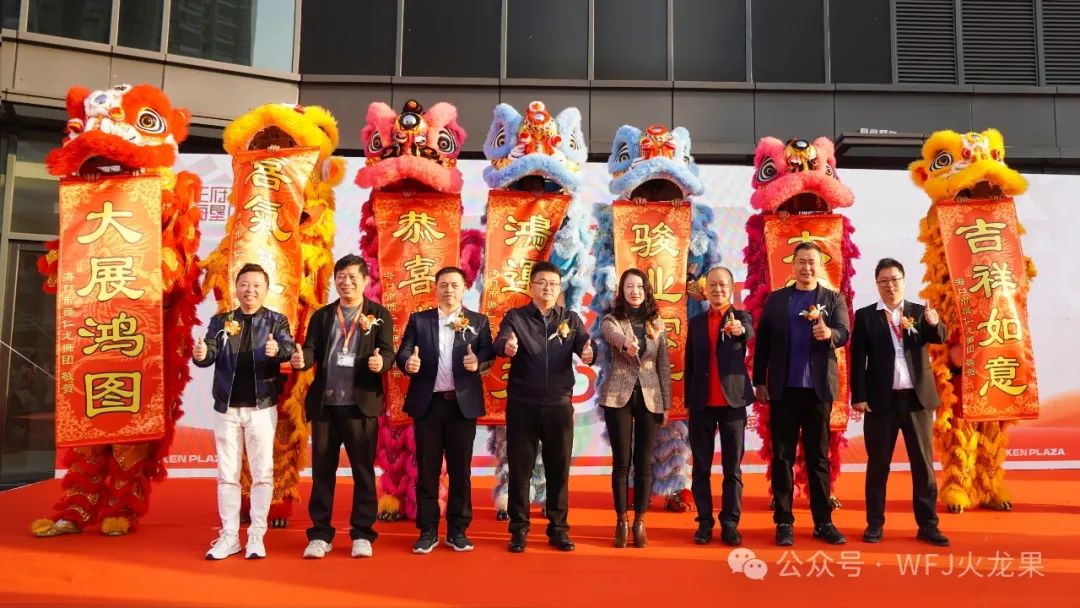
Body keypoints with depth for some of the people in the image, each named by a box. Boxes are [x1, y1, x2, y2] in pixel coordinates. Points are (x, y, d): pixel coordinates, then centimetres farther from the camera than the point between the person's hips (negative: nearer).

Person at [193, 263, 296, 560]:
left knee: (262, 473, 3)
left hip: (261, 408, -2)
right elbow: (210, 355, -7)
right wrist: (201, 354, -31)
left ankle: (256, 536, 13)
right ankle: (229, 536, 18)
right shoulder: (220, 321, 5)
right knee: (227, 475, 8)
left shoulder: (276, 321, -1)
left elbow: (289, 348, -18)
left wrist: (277, 350, -41)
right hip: (227, 408, 2)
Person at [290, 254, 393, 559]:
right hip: (324, 404, 3)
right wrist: (301, 359, -21)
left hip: (361, 404, -2)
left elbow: (388, 352, -5)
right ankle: (320, 534, 18)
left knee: (363, 469, 4)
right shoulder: (321, 315, 12)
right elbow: (311, 350, 2)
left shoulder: (380, 315, 4)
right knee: (322, 469, 8)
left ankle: (362, 534, 15)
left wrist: (380, 362, -28)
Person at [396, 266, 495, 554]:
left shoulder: (478, 321, 7)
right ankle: (427, 531, 15)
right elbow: (403, 351, -3)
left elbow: (488, 353, -5)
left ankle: (458, 530, 16)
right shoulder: (418, 320, 8)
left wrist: (478, 362, -27)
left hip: (463, 403, 0)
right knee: (427, 469, 6)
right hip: (428, 403, 0)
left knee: (460, 469, 6)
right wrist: (408, 363, -25)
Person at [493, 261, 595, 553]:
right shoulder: (515, 317, 0)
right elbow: (499, 342, -17)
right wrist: (507, 347, -41)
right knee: (520, 468, 6)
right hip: (522, 405, -1)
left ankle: (558, 528, 22)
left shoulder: (571, 319, 7)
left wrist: (589, 353, -31)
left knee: (559, 469, 9)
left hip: (559, 405, 2)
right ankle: (519, 529, 17)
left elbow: (585, 345, -7)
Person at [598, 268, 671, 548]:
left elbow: (664, 365, 9)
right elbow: (614, 335, -27)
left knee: (644, 463, 4)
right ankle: (621, 522, 13)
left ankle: (639, 522, 15)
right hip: (618, 396, -2)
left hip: (649, 398, 2)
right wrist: (626, 343, -50)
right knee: (621, 461, 2)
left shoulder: (657, 324, 7)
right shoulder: (611, 320, -1)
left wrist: (666, 403, 5)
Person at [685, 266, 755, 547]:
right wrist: (688, 401, 8)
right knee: (701, 467, 6)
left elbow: (749, 333, -23)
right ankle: (705, 522, 14)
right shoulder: (696, 322, 10)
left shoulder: (741, 317, 2)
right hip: (702, 404, 2)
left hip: (732, 401, -2)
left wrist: (739, 330, -46)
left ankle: (730, 524, 10)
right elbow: (690, 364, 11)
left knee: (732, 467, 3)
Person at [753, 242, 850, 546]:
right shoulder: (775, 299, 8)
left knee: (818, 456, 6)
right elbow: (762, 342, 7)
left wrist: (829, 334, -32)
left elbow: (844, 334, -9)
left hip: (818, 388, 0)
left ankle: (823, 522, 14)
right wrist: (759, 382, 3)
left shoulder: (834, 299, 6)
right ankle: (783, 522, 10)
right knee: (782, 456, 3)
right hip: (783, 388, 1)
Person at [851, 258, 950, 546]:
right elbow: (857, 359, -2)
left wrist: (934, 323, -30)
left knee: (923, 463, 7)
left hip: (917, 398, 2)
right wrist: (859, 397, -9)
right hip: (881, 399, -1)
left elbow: (940, 337, -7)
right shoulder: (865, 316, 2)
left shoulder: (920, 312, 8)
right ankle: (875, 524, 13)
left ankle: (927, 524, 15)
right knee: (878, 464, 6)